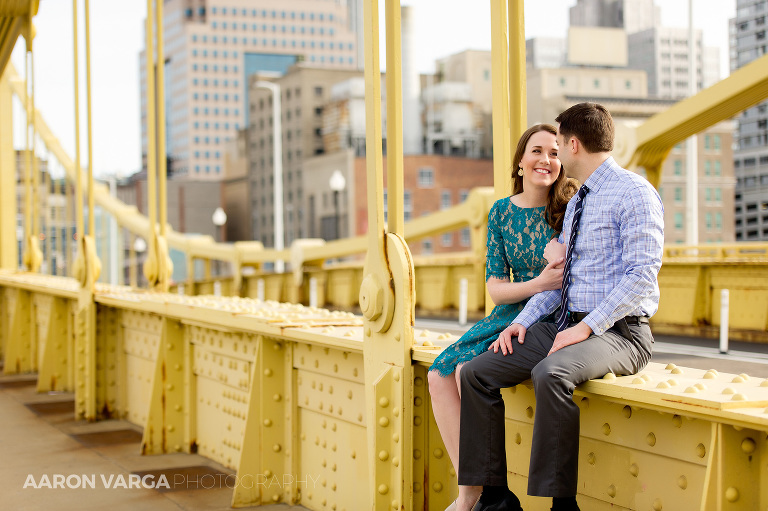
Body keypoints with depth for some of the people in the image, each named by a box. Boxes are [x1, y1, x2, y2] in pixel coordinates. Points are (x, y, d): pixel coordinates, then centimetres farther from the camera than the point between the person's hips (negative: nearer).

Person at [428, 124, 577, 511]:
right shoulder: (501, 211, 7)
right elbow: (494, 286, 3)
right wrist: (537, 284, -15)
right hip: (510, 314, 5)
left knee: (470, 370, -25)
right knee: (439, 375, -15)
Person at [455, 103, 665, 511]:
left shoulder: (634, 193, -9)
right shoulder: (575, 203, 19)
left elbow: (642, 275, -17)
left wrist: (588, 327, -22)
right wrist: (524, 320, 7)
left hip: (617, 332, -8)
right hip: (566, 324, 9)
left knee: (551, 374, -37)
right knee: (476, 373, -4)